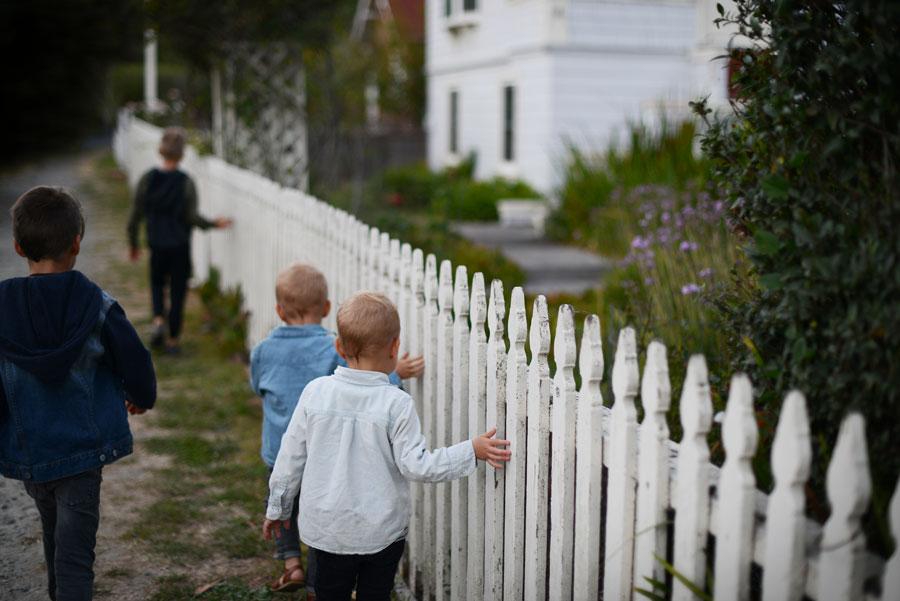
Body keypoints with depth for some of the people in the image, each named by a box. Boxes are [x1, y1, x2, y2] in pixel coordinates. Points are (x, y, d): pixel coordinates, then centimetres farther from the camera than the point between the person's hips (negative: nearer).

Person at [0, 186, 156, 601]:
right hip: (83, 449, -2)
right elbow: (135, 363, -5)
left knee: (56, 540, 25)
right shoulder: (96, 304, -13)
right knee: (75, 555, -1)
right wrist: (142, 398, 18)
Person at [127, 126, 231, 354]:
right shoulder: (186, 182, -13)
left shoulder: (148, 179, -6)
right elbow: (192, 217, -14)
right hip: (180, 245, -2)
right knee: (178, 290, 9)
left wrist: (133, 244, 10)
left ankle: (158, 320, -1)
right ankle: (173, 339, 13)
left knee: (157, 283, 23)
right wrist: (214, 223, 4)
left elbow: (136, 215, -2)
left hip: (157, 244, 2)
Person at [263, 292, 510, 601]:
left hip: (326, 527, 2)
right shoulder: (397, 404, -16)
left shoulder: (315, 392, -8)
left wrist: (277, 507, 12)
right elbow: (416, 465, -15)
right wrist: (471, 451, -8)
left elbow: (291, 456, -1)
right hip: (382, 530, -2)